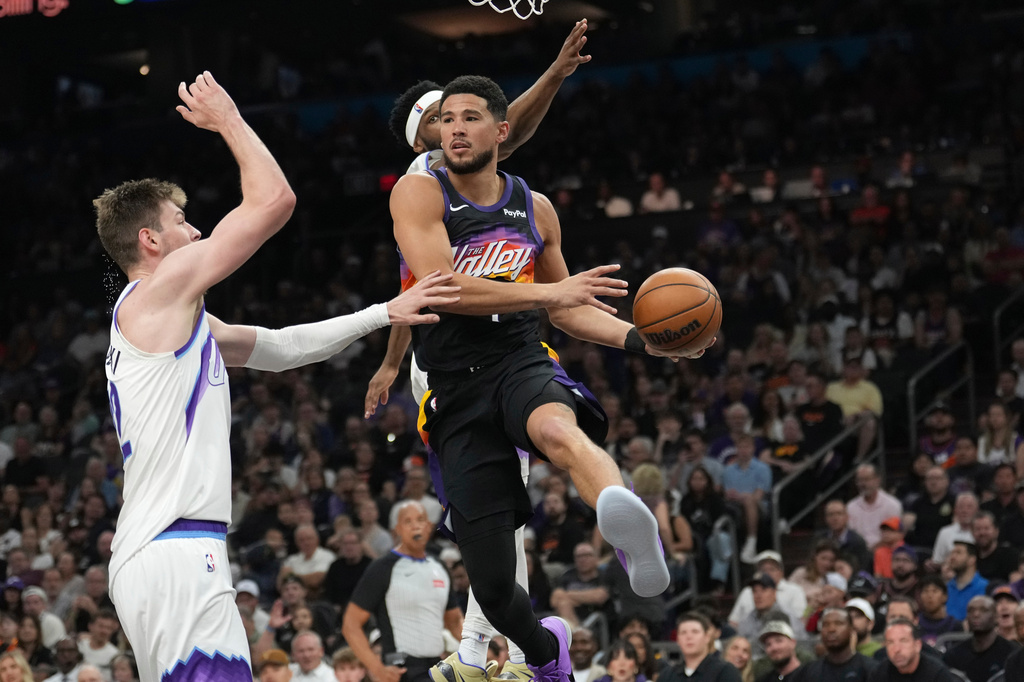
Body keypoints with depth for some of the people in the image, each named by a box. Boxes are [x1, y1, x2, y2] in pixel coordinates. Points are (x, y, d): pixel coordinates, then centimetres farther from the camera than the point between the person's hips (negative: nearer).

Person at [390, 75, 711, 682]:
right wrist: (550, 292, -20)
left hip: (523, 365, 1)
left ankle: (635, 536, -71)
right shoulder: (420, 194, -2)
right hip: (457, 394, -1)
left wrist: (643, 340, 10)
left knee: (556, 427, -40)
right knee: (492, 585, -3)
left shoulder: (535, 210, 13)